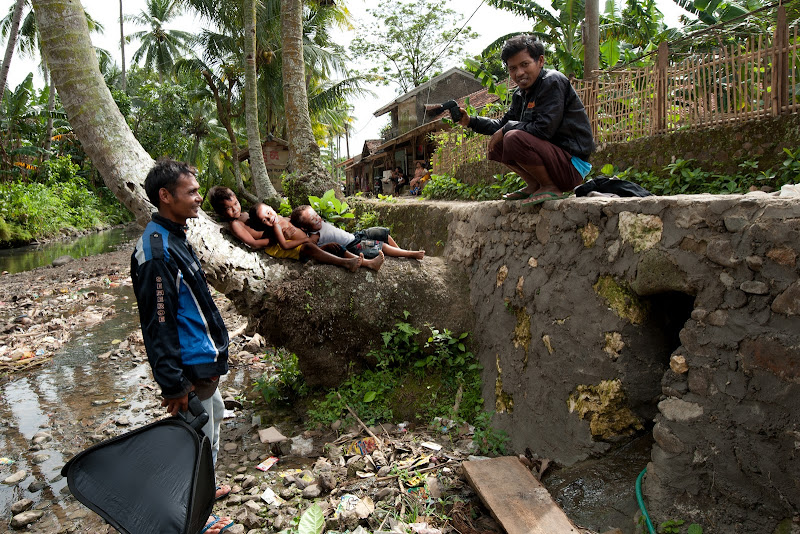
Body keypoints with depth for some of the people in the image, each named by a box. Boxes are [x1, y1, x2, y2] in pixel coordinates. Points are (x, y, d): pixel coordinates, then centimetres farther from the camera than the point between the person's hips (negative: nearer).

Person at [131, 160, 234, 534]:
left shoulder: (173, 237, 7)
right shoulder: (157, 250, -25)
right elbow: (159, 325, -25)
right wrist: (174, 385, -22)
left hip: (203, 361, 10)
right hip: (191, 369, -10)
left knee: (212, 420, 26)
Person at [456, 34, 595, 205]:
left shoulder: (552, 82, -13)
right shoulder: (520, 95, 14)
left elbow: (544, 129, -24)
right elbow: (504, 124, 22)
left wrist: (507, 129, -12)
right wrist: (470, 121, 10)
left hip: (572, 164, -9)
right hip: (550, 155, 9)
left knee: (514, 138, -30)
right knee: (496, 145, 12)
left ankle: (551, 188, -13)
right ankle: (534, 186, 9)